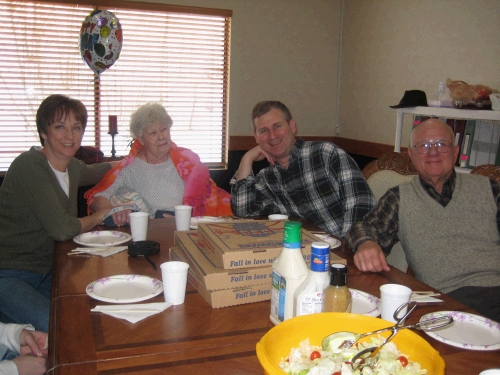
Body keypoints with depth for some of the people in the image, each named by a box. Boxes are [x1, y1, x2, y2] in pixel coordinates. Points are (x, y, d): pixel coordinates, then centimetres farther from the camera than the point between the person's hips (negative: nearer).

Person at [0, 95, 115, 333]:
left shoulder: (73, 167, 8)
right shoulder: (29, 165, -17)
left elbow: (94, 173, 36)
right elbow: (62, 229, -24)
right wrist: (99, 216, -7)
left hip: (45, 274, 9)